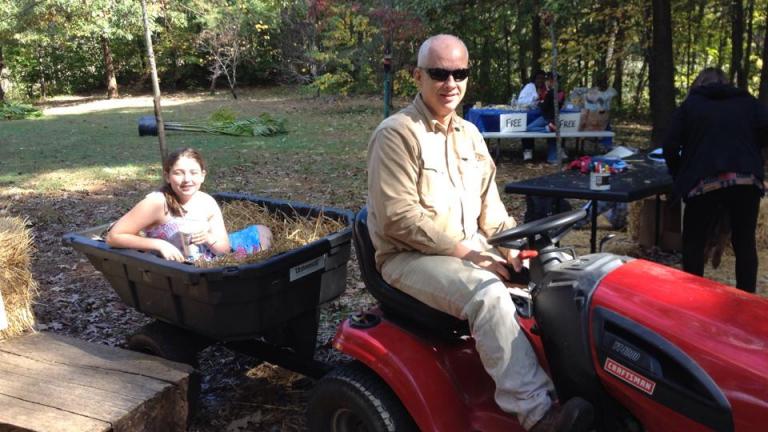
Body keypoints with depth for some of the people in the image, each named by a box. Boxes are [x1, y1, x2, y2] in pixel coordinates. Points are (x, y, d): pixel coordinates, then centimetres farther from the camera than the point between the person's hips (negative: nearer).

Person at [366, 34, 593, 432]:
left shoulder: (469, 134, 12)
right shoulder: (396, 134, -13)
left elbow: (489, 204, 17)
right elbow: (399, 219, -20)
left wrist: (511, 244, -1)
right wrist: (464, 250, -21)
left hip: (470, 249, 8)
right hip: (411, 256, -7)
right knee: (488, 295, -33)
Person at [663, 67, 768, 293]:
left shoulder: (690, 105, 12)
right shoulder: (748, 102, 18)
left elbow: (670, 146, 3)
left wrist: (680, 176, 15)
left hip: (706, 184, -2)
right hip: (747, 182, 2)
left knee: (693, 243, 12)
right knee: (745, 243, 15)